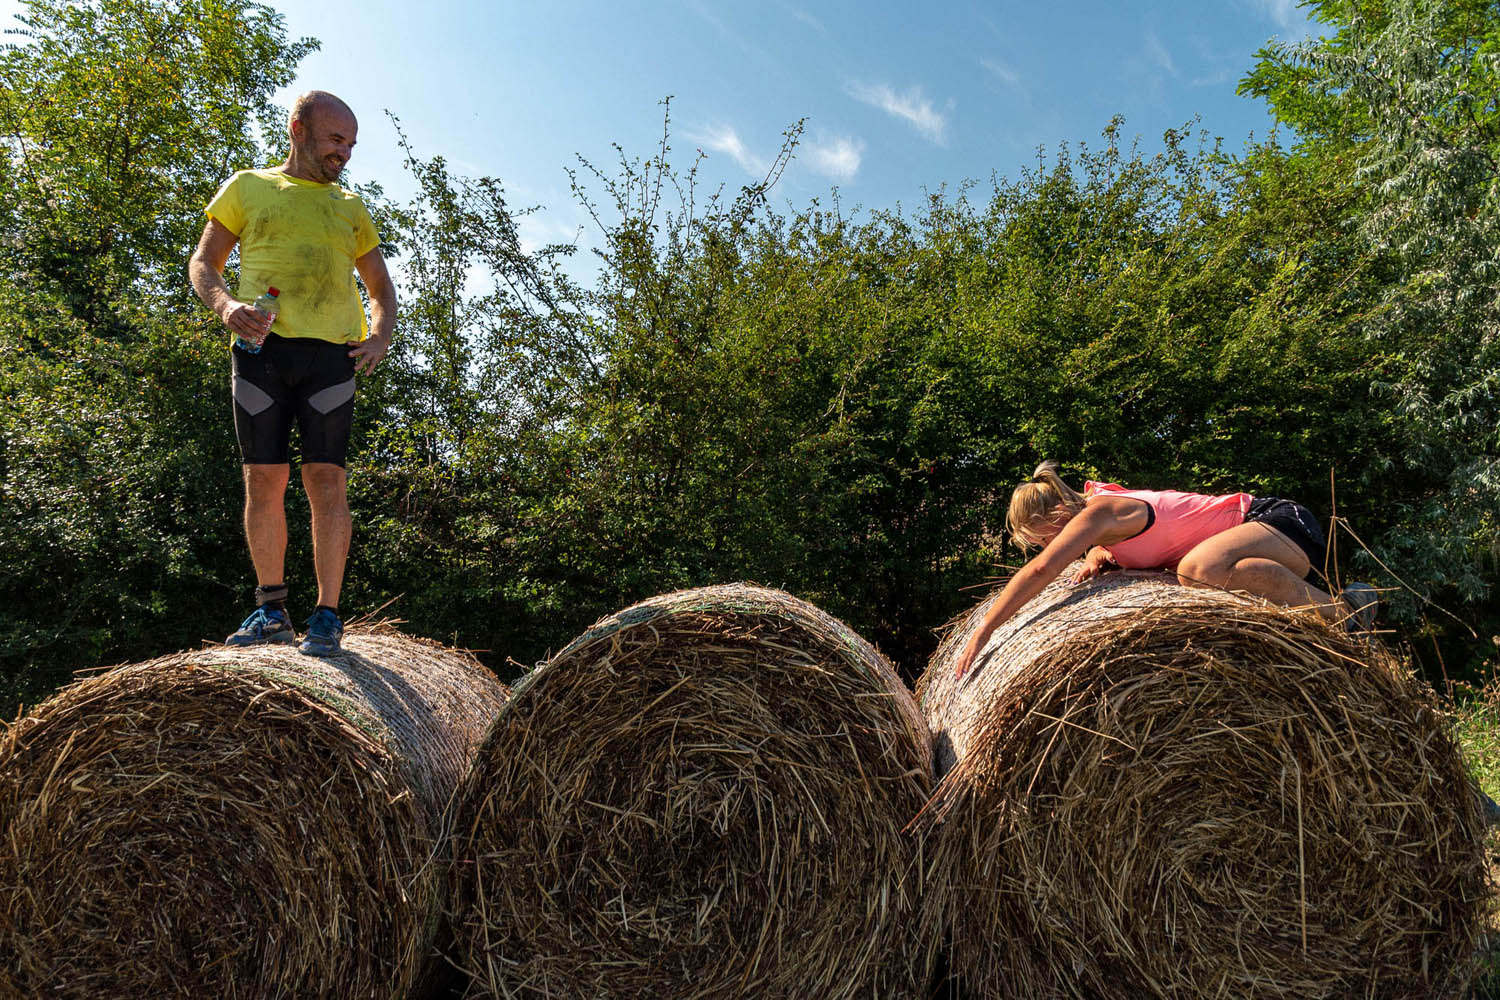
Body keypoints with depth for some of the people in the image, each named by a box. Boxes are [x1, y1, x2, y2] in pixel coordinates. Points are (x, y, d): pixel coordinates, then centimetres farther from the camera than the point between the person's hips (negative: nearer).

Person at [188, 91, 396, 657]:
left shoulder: (349, 208, 21)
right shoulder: (247, 188, 16)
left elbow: (381, 287, 22)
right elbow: (203, 262, 11)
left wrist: (381, 336, 2)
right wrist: (224, 303, -12)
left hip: (331, 353, 0)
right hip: (261, 347, 0)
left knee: (326, 478, -8)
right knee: (264, 478, -2)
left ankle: (327, 616, -5)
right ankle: (271, 609, 7)